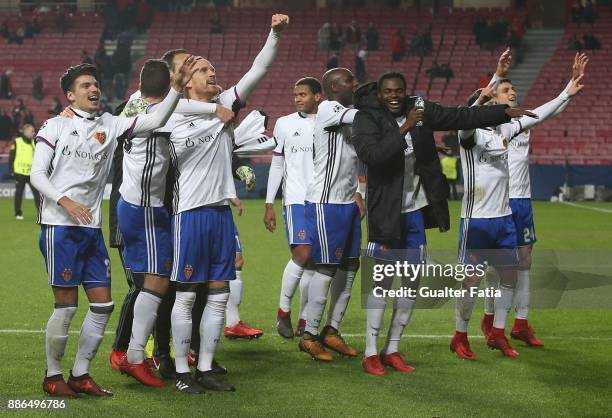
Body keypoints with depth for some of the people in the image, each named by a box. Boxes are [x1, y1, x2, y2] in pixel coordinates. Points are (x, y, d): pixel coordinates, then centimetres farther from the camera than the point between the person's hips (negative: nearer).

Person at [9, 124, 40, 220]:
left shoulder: (33, 143, 11)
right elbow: (11, 157, 0)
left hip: (31, 173, 3)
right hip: (20, 172, -3)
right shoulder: (17, 142, -2)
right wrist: (12, 170, -6)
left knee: (37, 192, -7)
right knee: (19, 194, 5)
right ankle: (18, 214, 14)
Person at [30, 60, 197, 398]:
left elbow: (153, 121, 4)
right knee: (66, 306, -4)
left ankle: (80, 375, 17)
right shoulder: (55, 126, -1)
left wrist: (177, 87, -7)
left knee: (102, 305, 4)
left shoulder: (110, 125, 11)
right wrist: (65, 201, -20)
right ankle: (53, 376, 11)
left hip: (91, 228, 6)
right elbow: (37, 174, -4)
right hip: (59, 227, -6)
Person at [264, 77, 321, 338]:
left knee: (313, 263, 3)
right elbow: (277, 164, 10)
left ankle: (304, 322, 10)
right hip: (296, 199, -2)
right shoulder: (284, 124, 6)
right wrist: (269, 204, 6)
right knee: (302, 255, -16)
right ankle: (283, 311, 1)